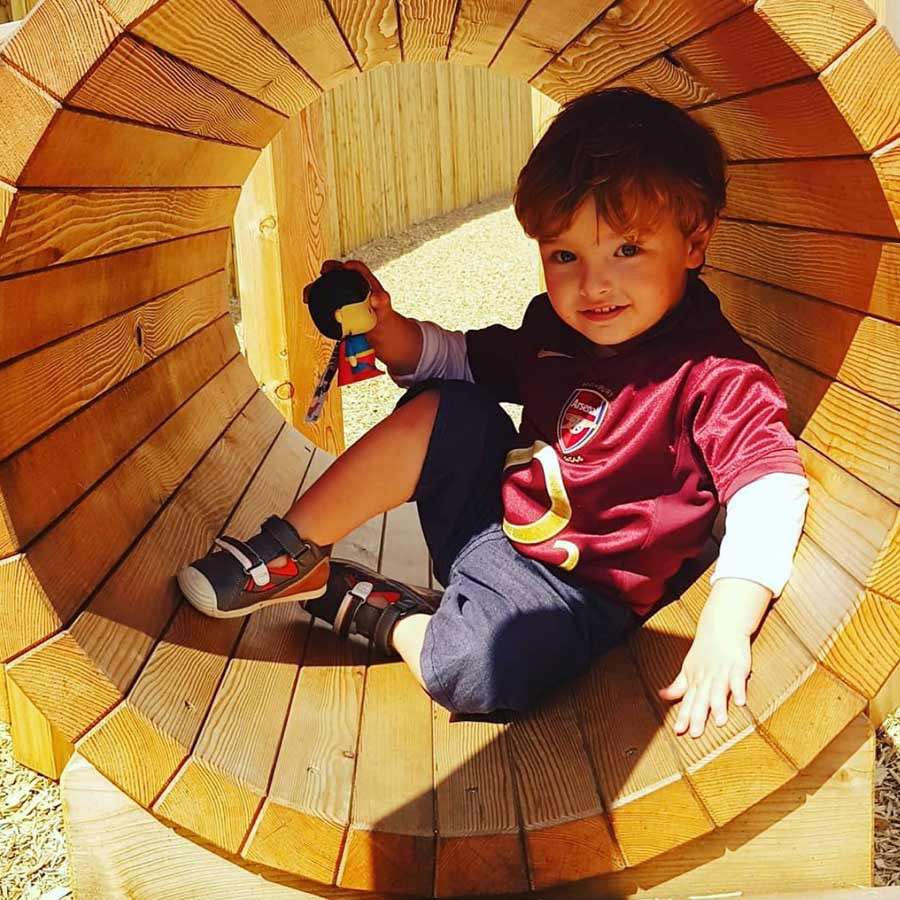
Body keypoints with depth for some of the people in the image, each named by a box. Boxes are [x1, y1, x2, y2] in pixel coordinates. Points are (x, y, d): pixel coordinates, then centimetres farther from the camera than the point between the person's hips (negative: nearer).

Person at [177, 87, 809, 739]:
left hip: (572, 591, -6)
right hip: (494, 521, 6)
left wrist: (726, 628, -44)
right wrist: (383, 326, -7)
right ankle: (290, 555, -2)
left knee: (472, 674, -34)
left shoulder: (712, 371, -22)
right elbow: (455, 359, 13)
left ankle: (376, 615, -1)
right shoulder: (555, 329, 0)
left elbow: (772, 489, -32)